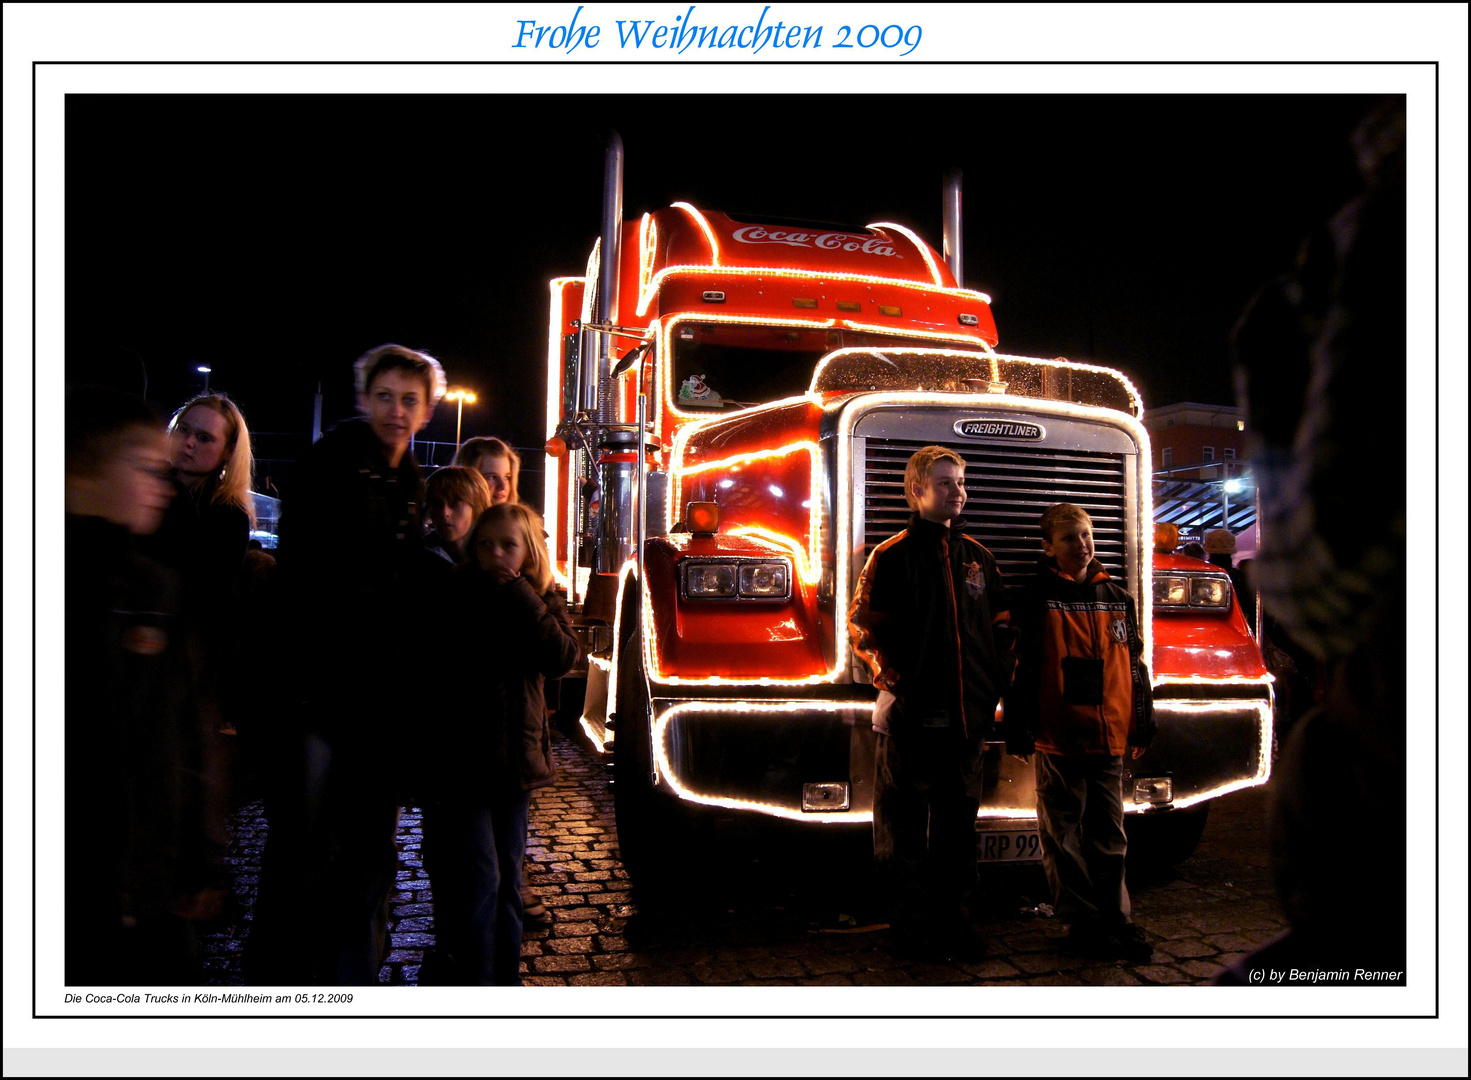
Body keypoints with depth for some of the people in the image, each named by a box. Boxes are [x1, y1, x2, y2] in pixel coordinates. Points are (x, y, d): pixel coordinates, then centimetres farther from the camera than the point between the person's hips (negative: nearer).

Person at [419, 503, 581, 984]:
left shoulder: (544, 605, 7)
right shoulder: (457, 597, -3)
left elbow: (562, 659, -13)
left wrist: (520, 599, -15)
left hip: (514, 763, 4)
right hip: (458, 763, -4)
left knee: (507, 876, 15)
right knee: (476, 880, -9)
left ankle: (506, 977, 27)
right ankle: (470, 980, 0)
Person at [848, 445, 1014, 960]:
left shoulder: (977, 557, 13)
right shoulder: (892, 556, -3)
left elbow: (1000, 628, 18)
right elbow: (864, 624, -6)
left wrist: (995, 686, 7)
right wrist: (896, 682, -12)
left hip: (966, 715, 5)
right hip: (910, 717, -5)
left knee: (958, 820, 11)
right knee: (904, 821, 4)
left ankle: (951, 915, 23)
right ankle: (909, 921, 15)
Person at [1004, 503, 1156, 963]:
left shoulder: (1117, 598, 12)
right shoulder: (1034, 600, -2)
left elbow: (1135, 665, 16)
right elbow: (1019, 671, -4)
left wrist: (1142, 725, 14)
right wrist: (1018, 732, -7)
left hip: (1110, 736, 4)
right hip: (1059, 739, -4)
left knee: (1109, 833, 9)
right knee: (1064, 834, 3)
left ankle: (1114, 920, 16)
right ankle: (1084, 921, 12)